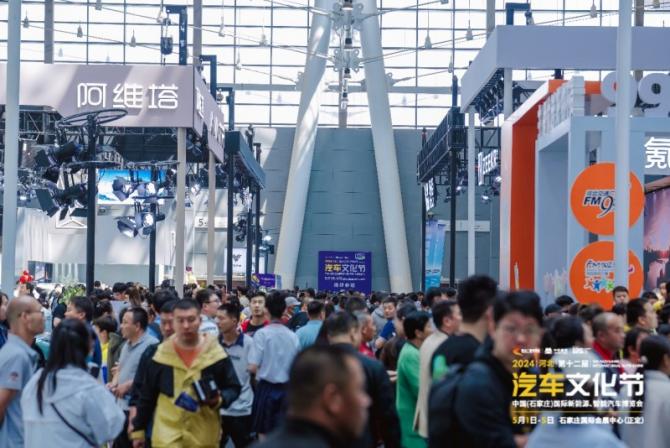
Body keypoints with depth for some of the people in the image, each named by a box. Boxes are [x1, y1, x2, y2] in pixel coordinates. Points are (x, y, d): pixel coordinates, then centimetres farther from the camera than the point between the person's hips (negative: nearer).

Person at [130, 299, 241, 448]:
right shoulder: (161, 355, 0)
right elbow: (146, 396, 8)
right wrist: (138, 430, 10)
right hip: (167, 436, 0)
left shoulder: (215, 353, -3)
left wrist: (219, 400, -16)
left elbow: (233, 388, 5)